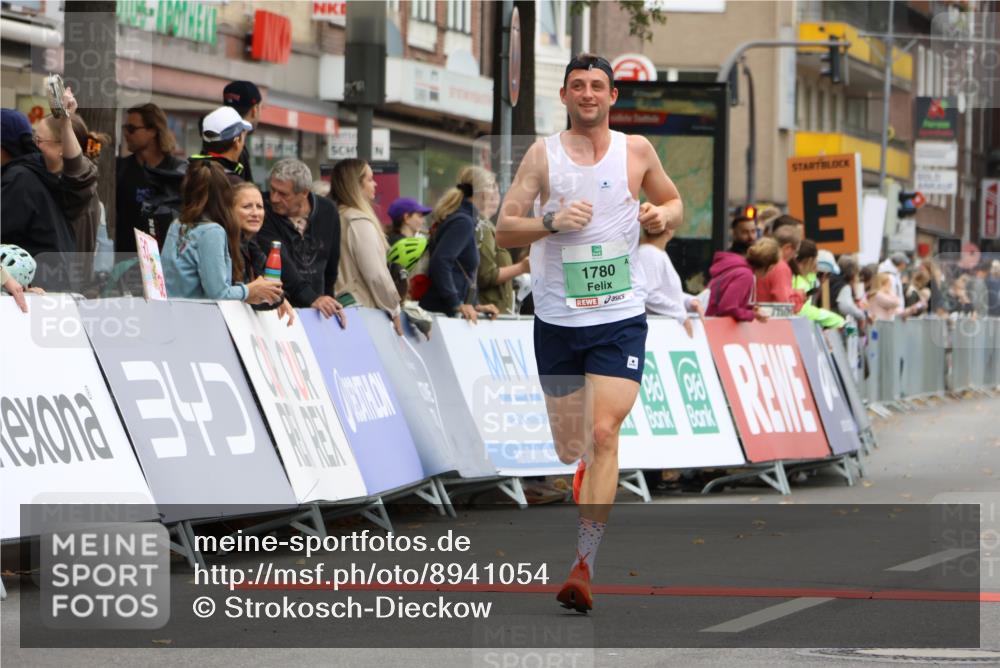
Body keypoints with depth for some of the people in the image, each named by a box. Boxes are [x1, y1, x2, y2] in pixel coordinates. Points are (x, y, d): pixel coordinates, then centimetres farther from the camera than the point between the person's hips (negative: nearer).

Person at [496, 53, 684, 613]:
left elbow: (675, 204, 20)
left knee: (604, 434, -17)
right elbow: (505, 230, -1)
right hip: (557, 320, 1)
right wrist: (552, 221, -19)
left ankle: (585, 567, -19)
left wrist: (663, 215, -4)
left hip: (620, 319, -1)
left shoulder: (636, 150, 4)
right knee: (569, 449, 7)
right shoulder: (543, 155, 2)